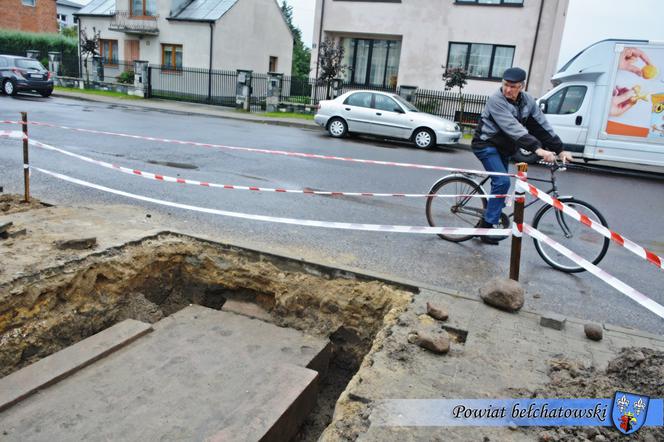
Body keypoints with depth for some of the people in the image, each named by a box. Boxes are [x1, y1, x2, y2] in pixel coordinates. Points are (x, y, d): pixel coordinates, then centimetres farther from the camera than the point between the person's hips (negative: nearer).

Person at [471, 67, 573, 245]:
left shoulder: (528, 101, 0)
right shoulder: (496, 101, -22)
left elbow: (542, 126, -2)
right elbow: (513, 128, -32)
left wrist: (560, 150, -10)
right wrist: (537, 148, -41)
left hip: (503, 148, 8)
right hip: (486, 144, -7)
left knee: (500, 184, 9)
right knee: (502, 182, -21)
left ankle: (487, 222, 23)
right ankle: (487, 227, -16)